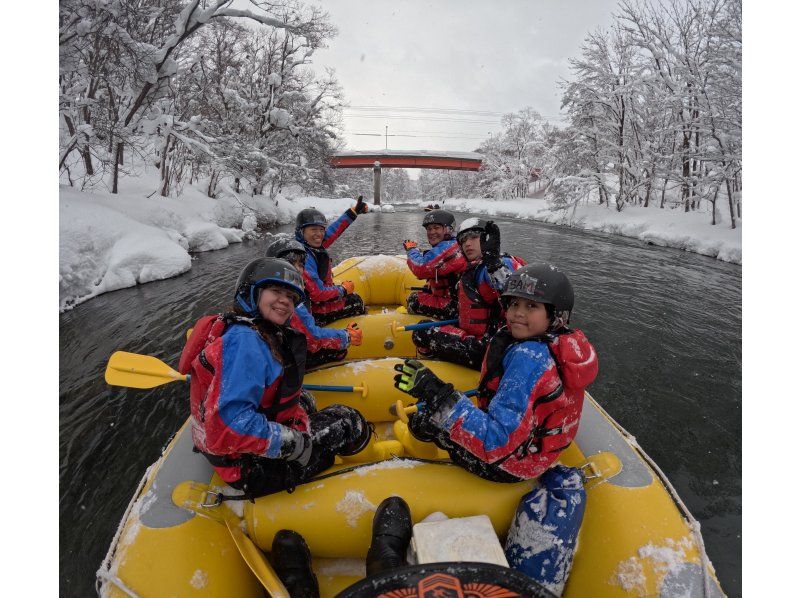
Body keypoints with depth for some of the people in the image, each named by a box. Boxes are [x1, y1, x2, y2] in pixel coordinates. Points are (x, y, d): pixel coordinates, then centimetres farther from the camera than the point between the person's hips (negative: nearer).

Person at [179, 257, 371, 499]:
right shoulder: (244, 341, -27)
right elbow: (229, 422, -34)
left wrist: (296, 396, 9)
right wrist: (291, 444, -26)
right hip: (251, 467, -10)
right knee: (352, 424, -1)